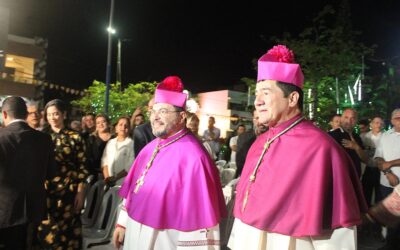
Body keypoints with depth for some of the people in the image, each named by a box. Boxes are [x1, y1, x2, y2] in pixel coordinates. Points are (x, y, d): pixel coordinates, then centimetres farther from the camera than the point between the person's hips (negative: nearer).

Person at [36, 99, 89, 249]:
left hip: (69, 191, -2)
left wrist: (80, 193, -7)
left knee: (66, 229, 5)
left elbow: (82, 167, -2)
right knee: (46, 229, 7)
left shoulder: (75, 137, -2)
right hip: (46, 190, 2)